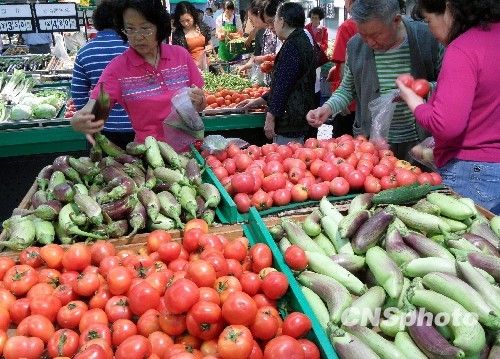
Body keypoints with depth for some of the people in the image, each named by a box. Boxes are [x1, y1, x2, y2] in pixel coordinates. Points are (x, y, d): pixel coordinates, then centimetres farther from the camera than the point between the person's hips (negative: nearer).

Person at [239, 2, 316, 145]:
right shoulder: (302, 41, 18)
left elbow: (283, 85, -20)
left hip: (289, 122, -10)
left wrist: (270, 117, -18)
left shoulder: (292, 46, -15)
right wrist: (258, 101, 23)